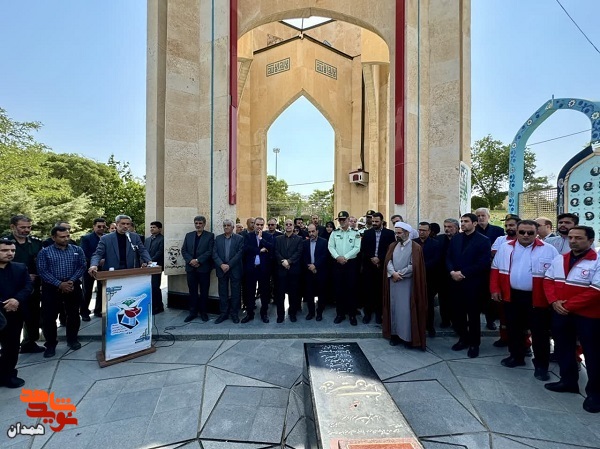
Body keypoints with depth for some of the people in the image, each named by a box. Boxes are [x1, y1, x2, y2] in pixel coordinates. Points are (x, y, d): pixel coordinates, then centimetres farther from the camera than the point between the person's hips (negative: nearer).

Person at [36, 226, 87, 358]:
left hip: (73, 286, 1)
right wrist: (59, 284, -16)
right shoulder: (44, 252, 0)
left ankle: (72, 340, 26)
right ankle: (50, 344, 19)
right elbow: (42, 271, -7)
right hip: (51, 288, -1)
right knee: (49, 317, 2)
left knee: (73, 315, 10)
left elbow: (82, 266, -1)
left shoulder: (77, 250, 4)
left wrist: (72, 281, -15)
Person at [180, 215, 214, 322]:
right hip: (190, 268, 3)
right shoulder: (188, 235, 12)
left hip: (204, 268, -3)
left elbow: (210, 251, -9)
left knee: (204, 291, 6)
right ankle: (193, 312, 21)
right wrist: (190, 260, -10)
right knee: (192, 291, 10)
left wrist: (198, 260, -16)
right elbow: (184, 250, 6)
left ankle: (203, 312, 18)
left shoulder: (210, 235, 0)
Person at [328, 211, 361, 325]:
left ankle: (352, 315, 14)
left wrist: (345, 257, -15)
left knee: (351, 289, 2)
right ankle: (340, 314, 18)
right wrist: (338, 257, -14)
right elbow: (330, 246, 1)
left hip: (351, 263, -2)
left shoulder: (355, 233, 1)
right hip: (338, 263, 2)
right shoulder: (334, 233, 7)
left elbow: (357, 248, -7)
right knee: (339, 289, 6)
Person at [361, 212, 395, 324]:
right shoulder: (367, 233, 7)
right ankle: (368, 313, 15)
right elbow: (363, 250, 3)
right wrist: (371, 258, -11)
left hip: (382, 266, -1)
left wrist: (379, 259, -11)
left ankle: (379, 313, 18)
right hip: (368, 266, 1)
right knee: (368, 290, 4)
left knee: (380, 290, 5)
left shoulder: (390, 233, 3)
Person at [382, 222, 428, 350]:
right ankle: (395, 334, 20)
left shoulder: (416, 247, -5)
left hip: (408, 283, -4)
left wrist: (399, 274, -11)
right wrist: (393, 273, -16)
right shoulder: (393, 246, 10)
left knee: (406, 310, -1)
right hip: (393, 282, 5)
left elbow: (414, 266, -12)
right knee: (394, 308, 9)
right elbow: (388, 261, 1)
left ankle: (409, 337, 12)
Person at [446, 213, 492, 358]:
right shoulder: (455, 238, 11)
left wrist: (463, 273, -16)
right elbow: (448, 258, 8)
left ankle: (474, 343, 27)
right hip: (456, 282, 4)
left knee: (473, 315, 8)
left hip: (473, 283, -4)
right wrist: (452, 272, -10)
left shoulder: (483, 240, -5)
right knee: (457, 314, 9)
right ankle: (463, 338, 31)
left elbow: (483, 264, -13)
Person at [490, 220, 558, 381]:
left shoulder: (548, 250, -4)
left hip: (537, 299, -3)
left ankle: (541, 365, 23)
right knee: (514, 329, 16)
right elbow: (496, 269, 6)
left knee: (539, 332, 7)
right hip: (511, 296, 3)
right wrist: (495, 289, 0)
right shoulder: (505, 248, 3)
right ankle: (516, 356, 34)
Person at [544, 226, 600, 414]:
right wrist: (554, 301, -8)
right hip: (560, 313, 6)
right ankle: (568, 380, 35)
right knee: (563, 348, 17)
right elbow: (548, 280, 7)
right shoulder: (559, 259, 6)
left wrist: (568, 305, -18)